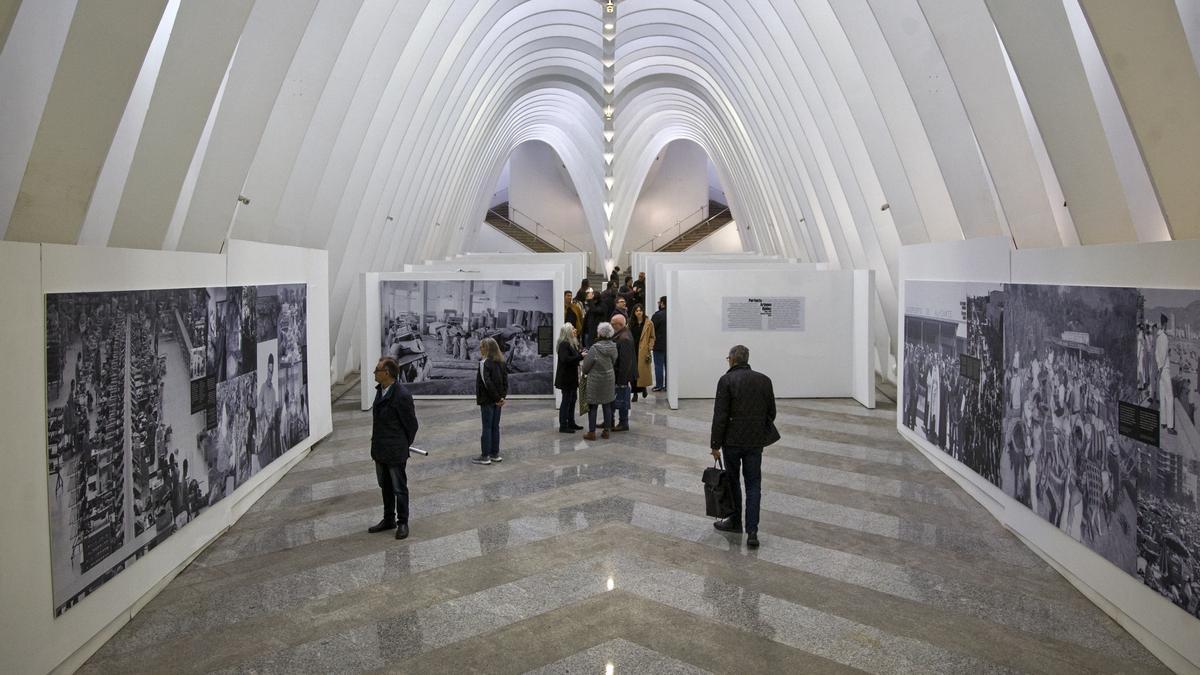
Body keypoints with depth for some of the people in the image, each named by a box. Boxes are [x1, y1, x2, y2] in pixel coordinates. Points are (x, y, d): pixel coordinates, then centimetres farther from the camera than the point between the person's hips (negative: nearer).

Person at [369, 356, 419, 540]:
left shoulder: (402, 395, -22)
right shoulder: (380, 390, 4)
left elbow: (411, 424, -13)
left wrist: (404, 445, -2)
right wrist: (376, 444, 15)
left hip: (395, 451, -8)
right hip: (380, 449, 8)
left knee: (399, 488, 6)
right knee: (385, 486, 20)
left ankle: (402, 523, 20)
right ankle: (388, 520, 34)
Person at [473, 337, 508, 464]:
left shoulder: (484, 362, -14)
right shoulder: (500, 362, 8)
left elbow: (487, 382, -21)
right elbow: (505, 380, 7)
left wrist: (497, 398, -15)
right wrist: (502, 396, 3)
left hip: (487, 400, -7)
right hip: (497, 400, 7)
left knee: (487, 428, -1)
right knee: (495, 427, 13)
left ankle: (485, 456, 4)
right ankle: (495, 454, 19)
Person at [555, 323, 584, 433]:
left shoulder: (572, 343, 13)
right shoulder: (563, 344, -18)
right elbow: (565, 359, -30)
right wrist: (580, 356, -28)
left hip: (572, 377, 10)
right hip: (566, 378, -10)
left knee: (573, 399, 16)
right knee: (566, 400, -5)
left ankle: (571, 423, 27)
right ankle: (563, 426, 1)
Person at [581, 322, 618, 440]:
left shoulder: (595, 348, -21)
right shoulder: (613, 347, -5)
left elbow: (586, 367, -13)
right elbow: (614, 363, 6)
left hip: (595, 380, -5)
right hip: (609, 380, 5)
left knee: (592, 406, 5)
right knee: (607, 406, 13)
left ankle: (591, 432, 8)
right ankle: (606, 431, 19)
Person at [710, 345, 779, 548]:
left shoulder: (726, 380, -10)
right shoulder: (764, 380, 4)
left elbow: (720, 415, -13)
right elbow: (771, 412, 8)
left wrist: (715, 444, -7)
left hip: (732, 440, -3)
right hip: (756, 441, 3)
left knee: (732, 481, 15)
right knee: (753, 485, 5)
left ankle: (735, 522, 27)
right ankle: (752, 531, -4)